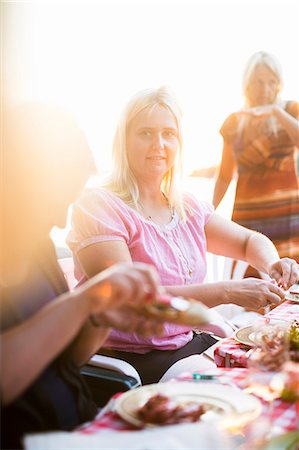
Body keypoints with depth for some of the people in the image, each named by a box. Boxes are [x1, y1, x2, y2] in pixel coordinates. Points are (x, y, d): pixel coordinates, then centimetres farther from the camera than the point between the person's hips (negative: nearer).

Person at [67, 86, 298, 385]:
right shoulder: (97, 206, -12)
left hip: (190, 343, 7)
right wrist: (228, 292, -27)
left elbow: (251, 241, 20)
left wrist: (272, 265, -5)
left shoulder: (187, 208, 9)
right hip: (131, 358, -6)